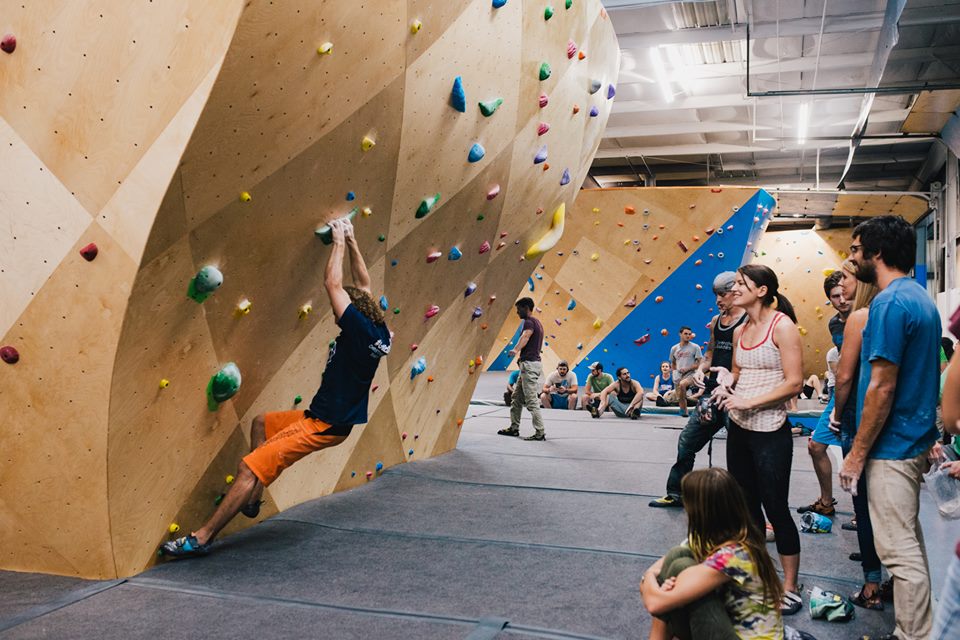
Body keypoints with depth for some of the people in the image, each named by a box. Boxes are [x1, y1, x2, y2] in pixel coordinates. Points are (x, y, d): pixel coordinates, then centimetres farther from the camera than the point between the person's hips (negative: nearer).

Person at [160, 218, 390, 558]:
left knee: (249, 467, -11)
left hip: (322, 426, -10)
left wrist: (340, 242, -6)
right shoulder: (377, 332, 3)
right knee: (261, 423, 29)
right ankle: (251, 498, 30)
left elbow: (332, 284, -19)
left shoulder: (362, 332, -21)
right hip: (321, 416, 10)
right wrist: (351, 241, 18)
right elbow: (363, 286, 16)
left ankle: (202, 537, -2)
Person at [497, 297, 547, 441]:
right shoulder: (537, 323, 19)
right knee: (516, 397, 17)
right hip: (533, 363, 11)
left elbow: (525, 336, -34)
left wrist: (515, 350, -50)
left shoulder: (529, 322, -13)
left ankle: (540, 433, -7)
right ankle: (514, 428, 25)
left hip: (529, 364, -11)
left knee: (531, 401, -9)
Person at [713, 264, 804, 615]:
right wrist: (727, 383, 0)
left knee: (775, 507, 1)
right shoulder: (740, 330, 9)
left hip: (769, 432, -7)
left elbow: (794, 382, -17)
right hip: (738, 429, 8)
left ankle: (789, 589, 16)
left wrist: (747, 401, -19)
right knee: (746, 504, 16)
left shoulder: (782, 326, -12)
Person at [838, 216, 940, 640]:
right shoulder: (920, 297, 11)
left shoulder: (890, 303, -20)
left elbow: (882, 387, -22)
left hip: (892, 446, -10)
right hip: (915, 439, 10)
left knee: (900, 552, -1)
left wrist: (858, 453, -15)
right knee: (907, 541, 20)